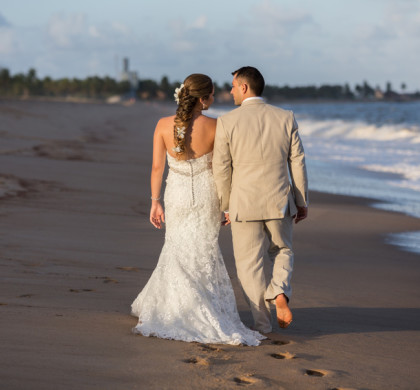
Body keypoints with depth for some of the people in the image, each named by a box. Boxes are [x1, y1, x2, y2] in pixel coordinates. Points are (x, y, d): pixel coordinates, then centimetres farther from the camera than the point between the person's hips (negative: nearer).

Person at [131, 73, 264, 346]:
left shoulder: (164, 125, -11)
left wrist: (156, 202, 0)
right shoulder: (214, 127, -14)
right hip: (207, 194, -1)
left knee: (180, 251, 17)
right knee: (202, 253, 14)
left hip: (177, 195, 1)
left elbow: (157, 167, -8)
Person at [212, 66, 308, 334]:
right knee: (283, 252, 24)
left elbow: (221, 169, -4)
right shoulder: (286, 118, -2)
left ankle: (262, 322, 13)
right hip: (279, 202, 2)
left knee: (249, 264, 10)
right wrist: (302, 202, 10)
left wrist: (226, 207, 7)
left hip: (244, 205, -2)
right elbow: (297, 163, 1)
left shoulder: (227, 122, -8)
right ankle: (280, 293, -2)